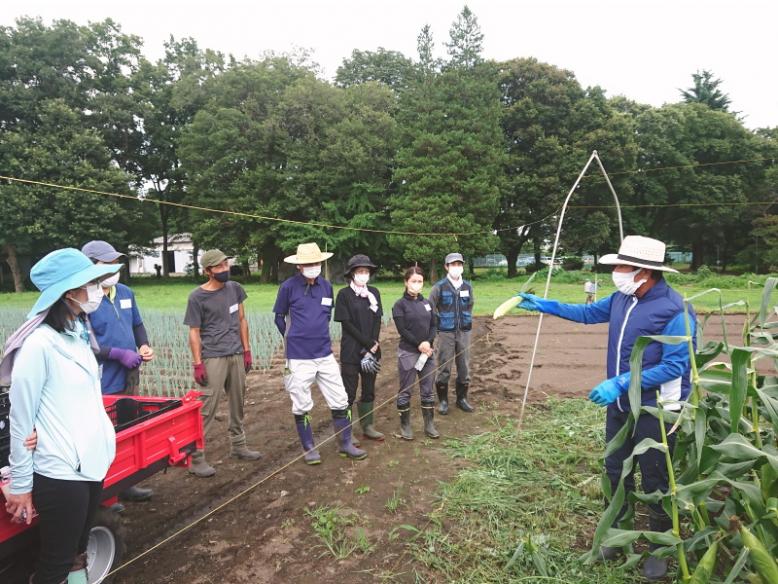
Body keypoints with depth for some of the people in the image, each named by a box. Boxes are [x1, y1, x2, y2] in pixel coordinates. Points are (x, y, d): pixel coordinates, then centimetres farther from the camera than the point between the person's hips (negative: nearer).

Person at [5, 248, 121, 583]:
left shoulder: (79, 334, 6)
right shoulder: (39, 343, -18)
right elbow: (21, 419, -13)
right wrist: (20, 485, -6)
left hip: (91, 464, 7)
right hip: (59, 473, -7)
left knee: (76, 553, 20)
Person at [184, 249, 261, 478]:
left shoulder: (235, 288, 7)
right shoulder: (197, 297, -6)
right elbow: (194, 332, -5)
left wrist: (247, 351, 11)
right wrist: (198, 364, -10)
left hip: (236, 356, 5)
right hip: (213, 358, -5)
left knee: (238, 404, 12)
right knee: (206, 408, -5)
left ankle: (238, 446, 27)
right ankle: (196, 458, 4)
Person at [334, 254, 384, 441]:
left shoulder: (373, 292, 8)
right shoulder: (344, 294, -6)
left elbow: (377, 321, 3)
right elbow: (347, 324, -11)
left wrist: (373, 347, -8)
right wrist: (369, 343, -14)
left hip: (372, 350, 5)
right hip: (351, 351, -5)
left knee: (369, 390, 14)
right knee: (349, 393, 0)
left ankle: (367, 426, 27)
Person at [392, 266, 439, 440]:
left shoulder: (427, 303, 9)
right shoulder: (400, 305, -5)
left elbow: (433, 326, 6)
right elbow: (402, 330, -12)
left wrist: (428, 343, -10)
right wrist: (419, 344, -15)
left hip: (427, 352, 5)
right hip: (408, 353, -4)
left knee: (427, 390, 10)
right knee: (405, 391, 4)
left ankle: (429, 425, 21)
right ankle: (405, 425, 17)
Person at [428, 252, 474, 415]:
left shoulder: (467, 286, 4)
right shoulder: (440, 286, -8)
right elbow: (430, 308, -3)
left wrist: (467, 321, 13)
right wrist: (440, 323, -2)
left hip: (464, 332, 4)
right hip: (446, 333, -4)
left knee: (464, 368, 10)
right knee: (444, 368, 3)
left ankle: (462, 398, 26)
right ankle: (443, 400, 18)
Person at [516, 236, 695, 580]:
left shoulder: (674, 311, -23)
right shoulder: (623, 298, 0)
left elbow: (675, 366, -25)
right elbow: (588, 313, 14)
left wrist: (620, 383, -29)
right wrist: (543, 305, 8)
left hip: (654, 409, -7)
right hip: (620, 403, 7)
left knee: (655, 480, 11)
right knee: (616, 471, 19)